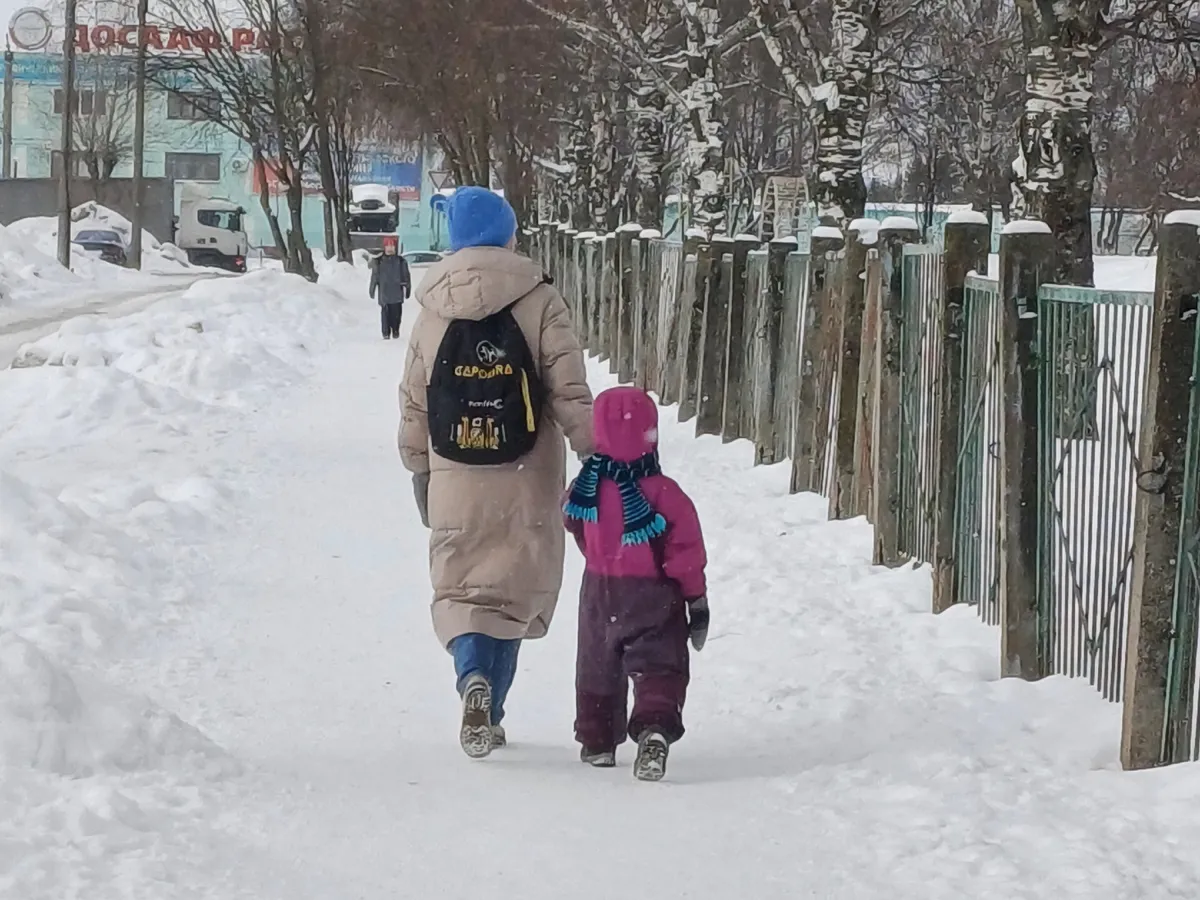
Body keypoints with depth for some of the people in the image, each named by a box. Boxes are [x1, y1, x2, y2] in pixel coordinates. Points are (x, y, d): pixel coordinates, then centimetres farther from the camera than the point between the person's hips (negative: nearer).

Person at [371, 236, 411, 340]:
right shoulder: (379, 261, 4)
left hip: (397, 293, 0)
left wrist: (408, 288, 6)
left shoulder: (401, 261, 4)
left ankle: (395, 331, 15)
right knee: (385, 313, -3)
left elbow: (406, 276, 8)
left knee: (396, 312, 2)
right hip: (384, 292, 0)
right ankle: (386, 333, 0)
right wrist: (372, 289, 7)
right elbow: (375, 276, 8)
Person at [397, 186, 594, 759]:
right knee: (513, 589, 12)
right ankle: (489, 714, 13)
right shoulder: (539, 303, -7)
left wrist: (418, 470, 19)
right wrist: (594, 456, 1)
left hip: (455, 481, 1)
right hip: (526, 481, -1)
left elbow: (414, 401, 7)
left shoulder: (431, 310, 1)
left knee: (460, 588, 8)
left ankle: (474, 677, -20)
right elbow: (570, 394, -8)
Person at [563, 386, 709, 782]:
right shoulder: (665, 494, -17)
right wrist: (697, 600, -2)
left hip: (601, 592, 3)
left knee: (597, 667, 20)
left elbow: (576, 528, 11)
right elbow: (687, 552, -12)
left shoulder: (586, 490, -9)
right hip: (654, 597, -3)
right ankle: (654, 729, -26)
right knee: (657, 666, -2)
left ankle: (597, 741, 27)